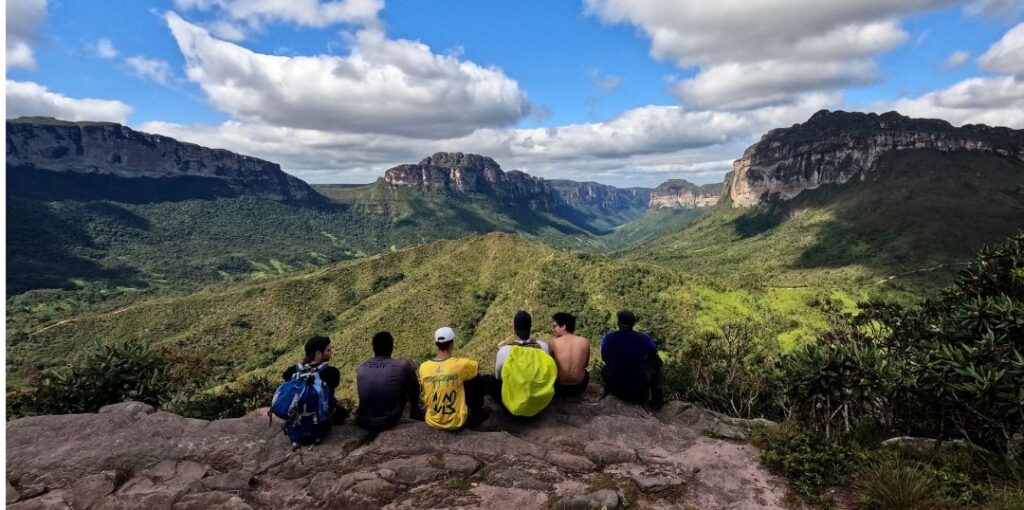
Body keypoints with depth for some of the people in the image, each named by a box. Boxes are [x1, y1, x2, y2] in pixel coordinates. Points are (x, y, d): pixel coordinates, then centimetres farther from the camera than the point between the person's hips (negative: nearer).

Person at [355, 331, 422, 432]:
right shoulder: (401, 366, -12)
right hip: (388, 422, -3)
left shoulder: (361, 368, 0)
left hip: (363, 422, 3)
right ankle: (415, 414, 33)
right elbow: (412, 367, 12)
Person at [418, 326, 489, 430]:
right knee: (475, 377, 13)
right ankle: (477, 412, 32)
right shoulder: (461, 364, -19)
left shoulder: (423, 367, -11)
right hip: (457, 422, -3)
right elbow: (478, 366, 5)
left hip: (432, 422, 3)